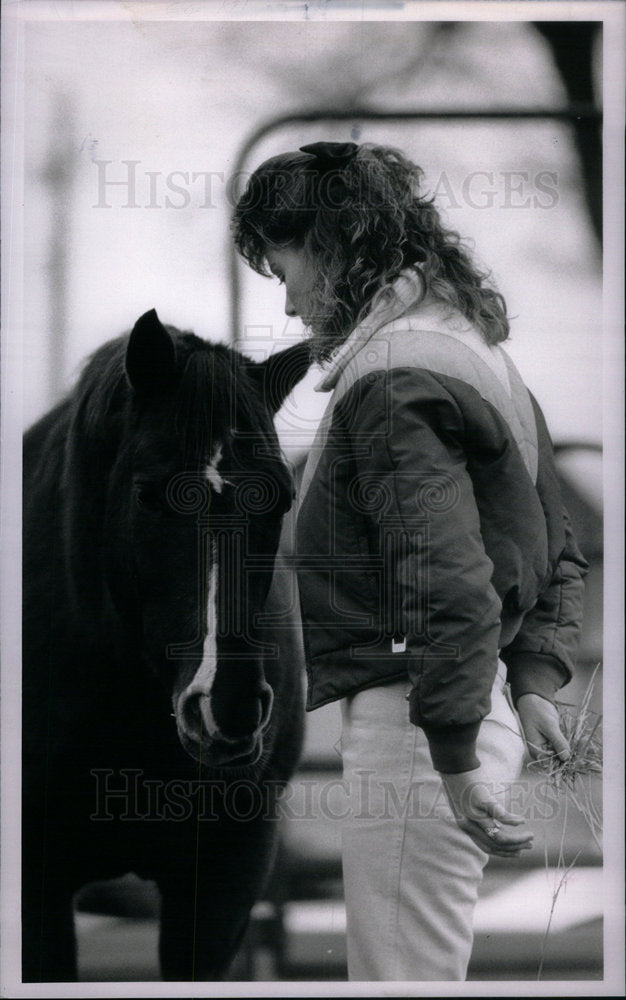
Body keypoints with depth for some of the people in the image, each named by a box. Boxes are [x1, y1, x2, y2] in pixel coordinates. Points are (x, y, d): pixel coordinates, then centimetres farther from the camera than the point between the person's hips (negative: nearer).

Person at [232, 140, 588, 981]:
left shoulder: (393, 379, -16)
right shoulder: (476, 352, 17)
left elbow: (448, 579, -25)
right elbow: (558, 553, 22)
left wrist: (456, 760, -25)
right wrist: (535, 682, 13)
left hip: (414, 722, -11)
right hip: (478, 713, 11)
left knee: (405, 975, -7)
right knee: (427, 972, 17)